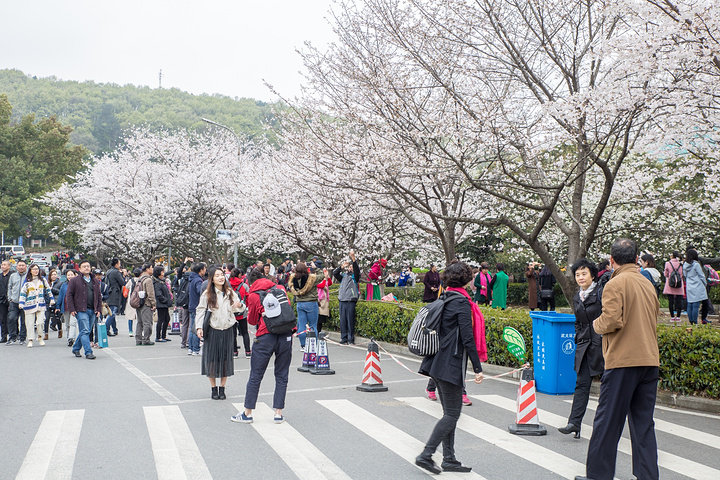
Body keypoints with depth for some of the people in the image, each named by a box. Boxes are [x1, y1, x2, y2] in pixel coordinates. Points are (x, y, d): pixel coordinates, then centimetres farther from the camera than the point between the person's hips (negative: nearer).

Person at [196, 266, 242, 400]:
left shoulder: (230, 292, 6)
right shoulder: (207, 294, -4)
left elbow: (239, 308, 14)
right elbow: (200, 310, -3)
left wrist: (239, 305, -10)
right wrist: (199, 327, -14)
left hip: (227, 330, 3)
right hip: (212, 331, -3)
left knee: (226, 359, 5)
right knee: (212, 359, 3)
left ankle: (222, 388, 17)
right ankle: (213, 388, 16)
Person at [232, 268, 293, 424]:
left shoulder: (253, 295, 1)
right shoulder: (280, 288, 10)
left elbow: (252, 320, 9)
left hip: (266, 336, -3)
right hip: (286, 336, 3)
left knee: (255, 376, 6)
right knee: (281, 376, 11)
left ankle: (247, 413, 13)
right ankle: (278, 413, 11)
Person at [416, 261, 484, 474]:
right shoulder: (461, 302, -14)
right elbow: (467, 338, -16)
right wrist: (478, 368, -11)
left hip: (438, 363, 9)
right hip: (451, 365, -9)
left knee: (449, 412, 14)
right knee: (452, 414, -3)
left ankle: (449, 459, 18)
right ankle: (426, 455, -4)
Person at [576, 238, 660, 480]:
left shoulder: (615, 284, -10)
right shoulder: (648, 284, 13)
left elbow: (611, 321, -20)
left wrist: (597, 324, -1)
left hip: (623, 361, -7)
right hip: (650, 359, 7)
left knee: (608, 421, 2)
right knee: (643, 422, 11)